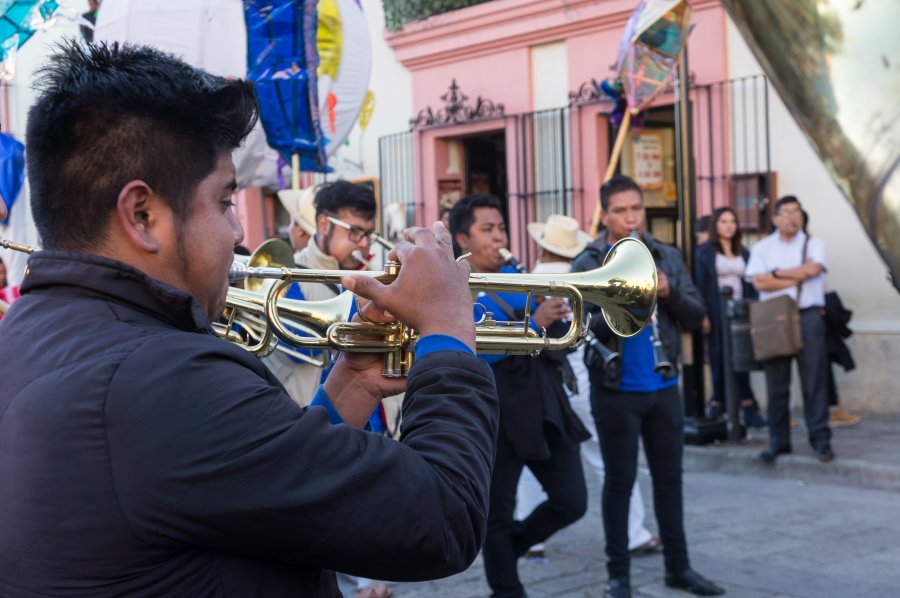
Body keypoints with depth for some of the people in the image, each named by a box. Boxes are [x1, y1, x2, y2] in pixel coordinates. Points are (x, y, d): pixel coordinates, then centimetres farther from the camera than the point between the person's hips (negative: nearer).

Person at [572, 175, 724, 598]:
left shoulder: (667, 257, 6)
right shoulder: (587, 265, -6)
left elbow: (696, 316, 3)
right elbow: (583, 329, -14)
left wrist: (669, 294, -16)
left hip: (664, 386, 4)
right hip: (615, 390, -4)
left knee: (669, 478, 12)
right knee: (620, 481, 4)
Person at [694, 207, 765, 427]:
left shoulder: (743, 252, 15)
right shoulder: (705, 252, 2)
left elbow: (750, 284, 14)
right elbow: (700, 285, -4)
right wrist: (704, 316, -12)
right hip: (717, 314, -4)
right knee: (720, 360, -4)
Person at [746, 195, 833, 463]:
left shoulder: (813, 243, 9)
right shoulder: (762, 247, 9)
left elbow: (813, 269, -11)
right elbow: (759, 282, -6)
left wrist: (777, 273, -3)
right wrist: (798, 277, -7)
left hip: (808, 317, -1)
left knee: (814, 378, -2)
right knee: (776, 383, 3)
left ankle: (820, 438, 5)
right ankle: (778, 441, 11)